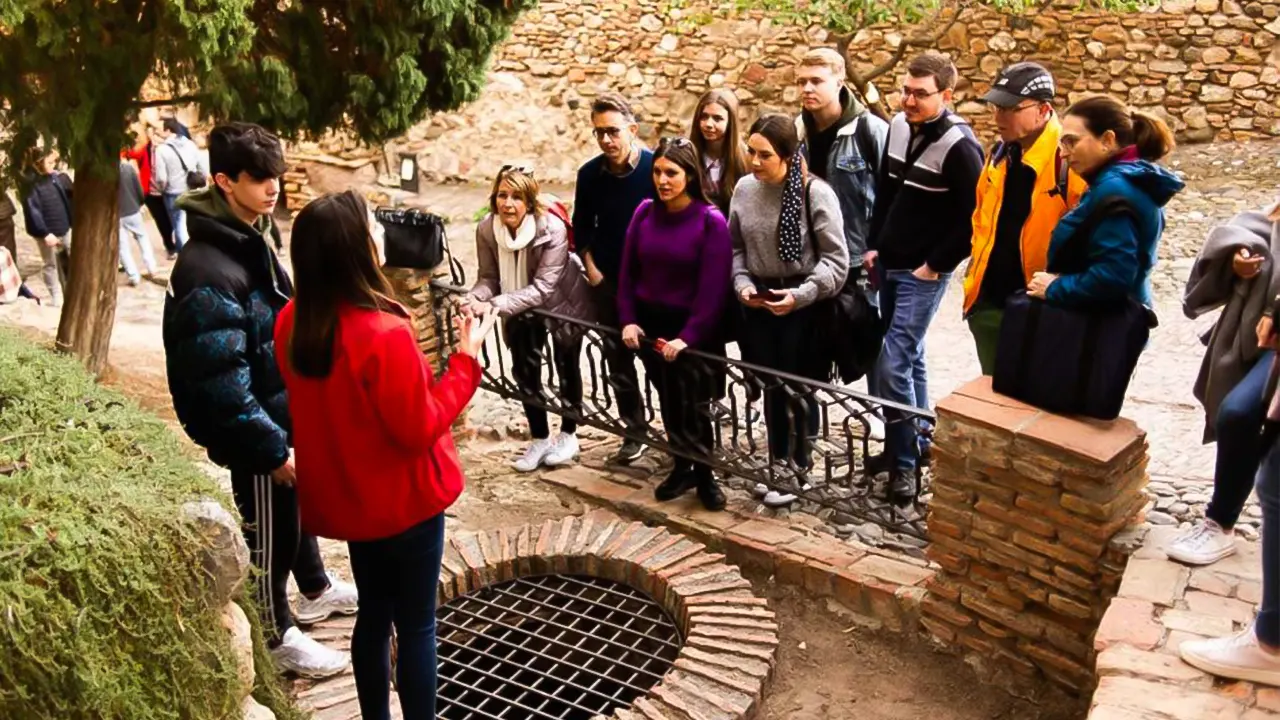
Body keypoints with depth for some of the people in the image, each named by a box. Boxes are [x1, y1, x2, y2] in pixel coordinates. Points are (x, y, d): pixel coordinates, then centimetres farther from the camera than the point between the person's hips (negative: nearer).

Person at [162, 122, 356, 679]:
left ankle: (315, 590, 49)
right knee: (267, 531, 9)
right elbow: (221, 384, -28)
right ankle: (276, 635, 29)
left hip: (287, 413, 9)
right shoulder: (208, 271, -28)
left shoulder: (252, 238, 3)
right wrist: (272, 448, -22)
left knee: (299, 505, 26)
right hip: (257, 430, -9)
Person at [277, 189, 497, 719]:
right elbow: (420, 429, -21)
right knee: (416, 625, 11)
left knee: (374, 614, 23)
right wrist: (465, 359, -15)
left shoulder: (293, 322, -6)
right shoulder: (385, 333, -29)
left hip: (345, 496, 7)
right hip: (403, 500, -7)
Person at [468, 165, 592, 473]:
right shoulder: (486, 230, -22)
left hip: (562, 300, -3)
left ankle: (568, 435, 26)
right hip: (523, 306, 3)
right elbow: (488, 277, -15)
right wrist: (476, 300, -37)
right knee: (525, 369, 3)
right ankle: (540, 439, 19)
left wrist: (497, 305, -45)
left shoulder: (552, 229, -34)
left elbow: (543, 286, -36)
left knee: (566, 365, 9)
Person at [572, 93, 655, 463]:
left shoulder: (655, 167, -13)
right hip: (608, 281, 4)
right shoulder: (589, 174, -2)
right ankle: (636, 430, 23)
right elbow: (582, 227, 10)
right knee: (618, 359, 9)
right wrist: (590, 266, 1)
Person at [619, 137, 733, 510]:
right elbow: (628, 271, 5)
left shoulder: (711, 221, -13)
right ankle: (681, 467, 32)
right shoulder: (645, 211, 0)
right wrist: (628, 320, -4)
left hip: (694, 330, -4)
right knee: (669, 402, 15)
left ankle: (704, 475, 23)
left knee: (693, 406, 3)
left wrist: (686, 338, -21)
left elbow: (713, 288, -16)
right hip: (650, 324, 4)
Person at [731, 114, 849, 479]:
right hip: (760, 303, 4)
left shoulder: (816, 192, -16)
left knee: (800, 388, 8)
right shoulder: (744, 189, -2)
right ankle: (778, 463, 33)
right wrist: (742, 284, -7)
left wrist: (800, 294, -22)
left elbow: (836, 259, -13)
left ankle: (800, 468, 26)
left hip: (803, 306, -4)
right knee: (770, 386, 15)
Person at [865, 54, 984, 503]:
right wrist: (874, 246, 11)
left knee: (892, 364, -10)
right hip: (889, 265, 7)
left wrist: (934, 265, -13)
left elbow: (973, 219, -15)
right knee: (909, 355, 16)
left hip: (924, 273, -7)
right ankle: (917, 442, 30)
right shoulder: (898, 126, 5)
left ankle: (905, 460, 4)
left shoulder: (959, 146, -16)